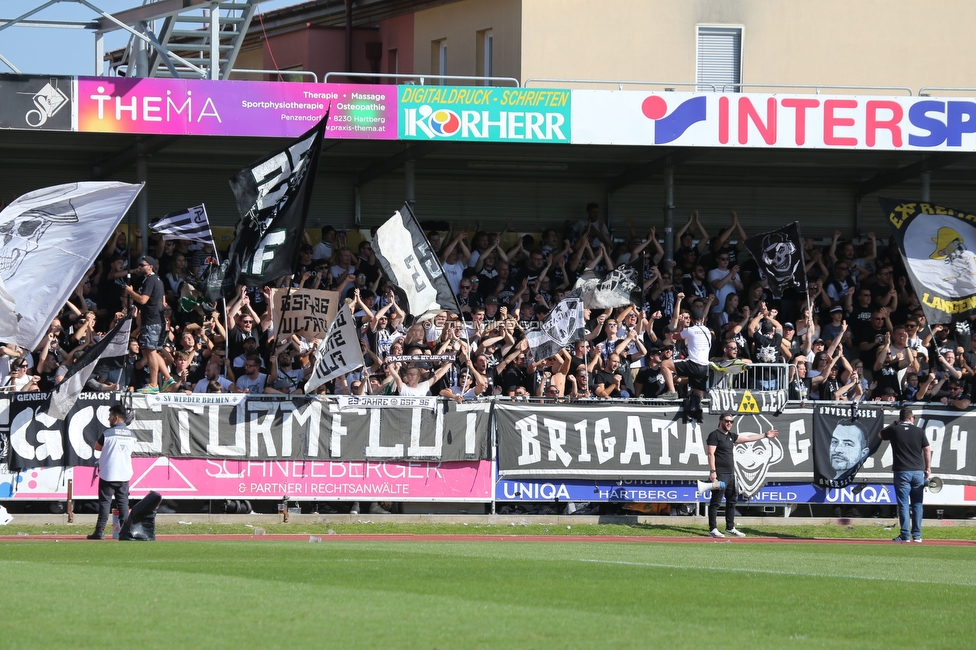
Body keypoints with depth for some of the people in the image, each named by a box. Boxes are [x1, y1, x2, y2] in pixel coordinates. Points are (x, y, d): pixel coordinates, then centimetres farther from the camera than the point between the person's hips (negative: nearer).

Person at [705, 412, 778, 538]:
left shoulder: (731, 436, 18)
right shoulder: (715, 435, -6)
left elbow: (747, 438, 25)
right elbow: (711, 453, -13)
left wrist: (765, 435, 25)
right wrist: (712, 471, -20)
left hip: (730, 474, 9)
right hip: (719, 474, -9)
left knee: (731, 501, 13)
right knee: (715, 502, -7)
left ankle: (730, 528, 21)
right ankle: (712, 529, -7)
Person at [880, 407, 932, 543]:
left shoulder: (894, 430, 1)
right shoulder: (919, 431, 4)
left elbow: (881, 434, 21)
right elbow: (927, 450, 4)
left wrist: (895, 424, 27)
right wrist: (928, 468, 10)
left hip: (902, 472, -2)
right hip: (918, 471, 2)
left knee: (903, 504, -2)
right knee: (917, 504, 7)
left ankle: (905, 535, -7)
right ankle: (917, 535, 7)